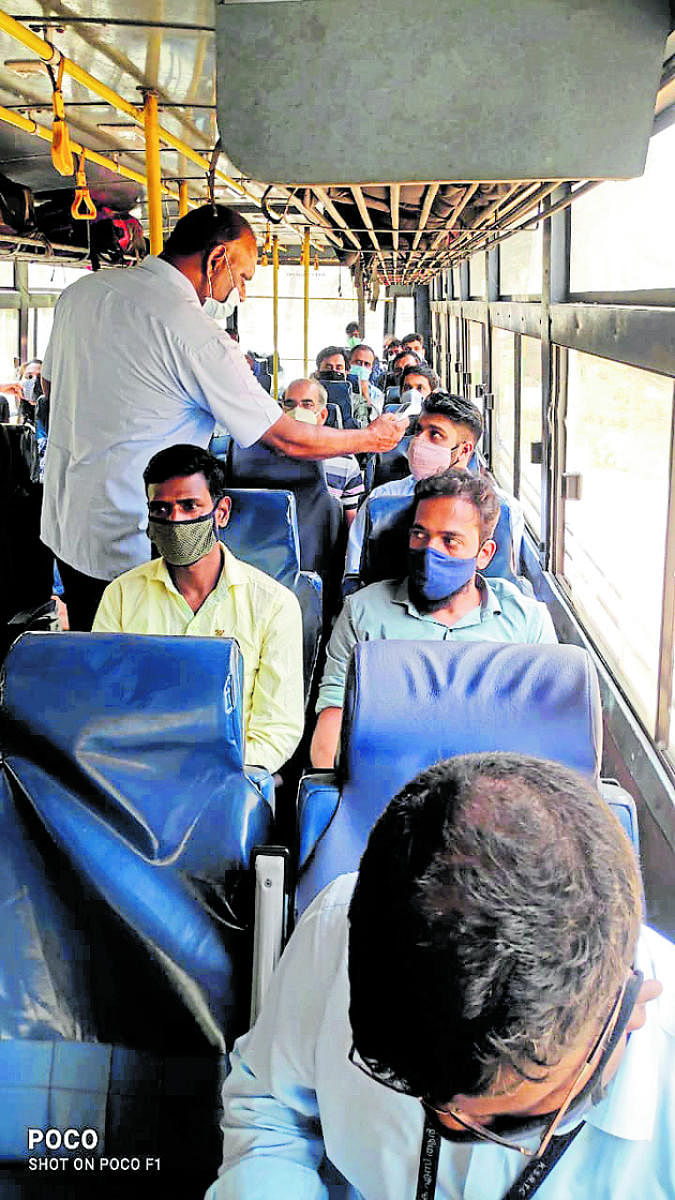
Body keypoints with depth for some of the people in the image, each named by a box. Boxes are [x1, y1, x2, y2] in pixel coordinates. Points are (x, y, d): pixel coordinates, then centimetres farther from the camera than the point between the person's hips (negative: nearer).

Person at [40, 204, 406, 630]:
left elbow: (51, 385, 19)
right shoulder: (198, 336, -20)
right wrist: (371, 437, 1)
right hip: (132, 544, -8)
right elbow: (287, 439, -14)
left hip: (62, 522, 8)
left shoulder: (82, 290, 3)